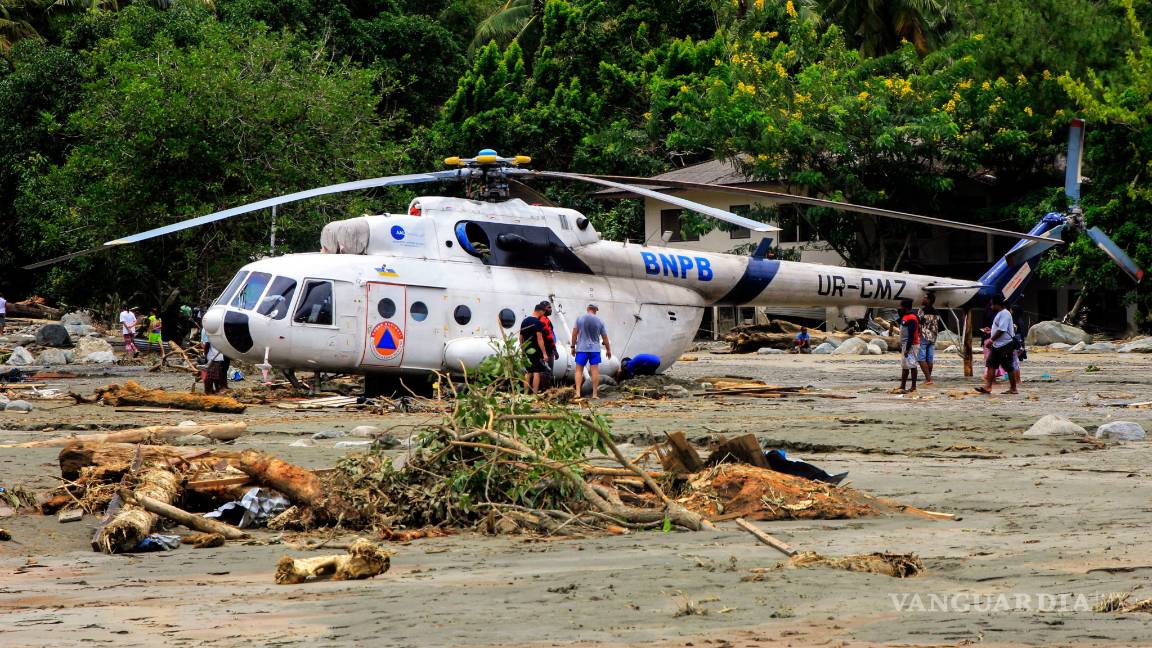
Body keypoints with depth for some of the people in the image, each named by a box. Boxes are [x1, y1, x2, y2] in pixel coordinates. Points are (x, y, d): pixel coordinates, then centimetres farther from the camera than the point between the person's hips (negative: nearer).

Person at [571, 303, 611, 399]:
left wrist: (573, 346, 6)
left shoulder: (580, 318, -1)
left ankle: (578, 392, -8)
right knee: (595, 370, 2)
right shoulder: (600, 321, 1)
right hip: (595, 349, 0)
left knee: (579, 370, 3)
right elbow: (605, 337, 6)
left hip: (582, 349, 0)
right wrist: (608, 350, 17)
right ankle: (595, 394, 1)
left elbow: (574, 333, -2)